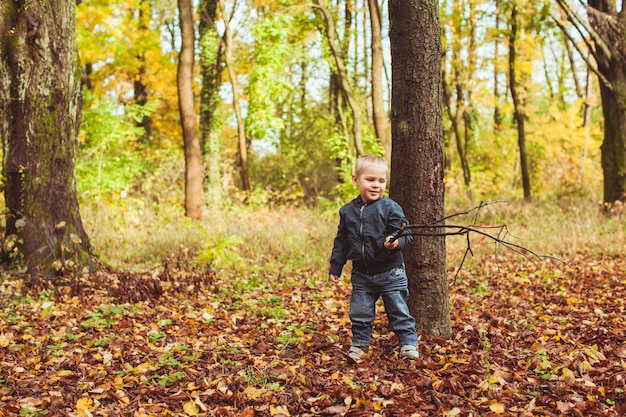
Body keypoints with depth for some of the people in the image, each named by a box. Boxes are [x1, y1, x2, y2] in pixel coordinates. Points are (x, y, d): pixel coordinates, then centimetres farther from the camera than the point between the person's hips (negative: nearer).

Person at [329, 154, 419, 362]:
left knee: (399, 313, 4)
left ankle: (409, 345, 16)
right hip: (361, 275, 4)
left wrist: (396, 242, -34)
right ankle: (359, 346, 27)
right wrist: (335, 266, 11)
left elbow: (405, 233, -12)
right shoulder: (347, 211, 3)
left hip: (390, 272, -3)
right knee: (359, 314, 11)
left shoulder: (390, 208, -10)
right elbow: (341, 241, 10)